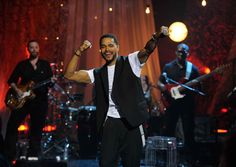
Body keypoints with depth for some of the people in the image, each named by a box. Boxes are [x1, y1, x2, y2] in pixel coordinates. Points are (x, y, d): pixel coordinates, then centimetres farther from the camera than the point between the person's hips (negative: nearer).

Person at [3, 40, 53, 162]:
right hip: (22, 99, 0)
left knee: (36, 129, 2)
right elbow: (11, 80, 8)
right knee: (12, 126, -6)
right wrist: (16, 90, -10)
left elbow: (49, 82, 4)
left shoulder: (45, 64, 9)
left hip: (40, 101, 0)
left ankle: (33, 156, 11)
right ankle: (8, 156, 1)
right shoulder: (22, 64, 9)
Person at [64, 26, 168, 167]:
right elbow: (70, 75, 10)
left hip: (131, 123, -2)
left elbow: (147, 50, -15)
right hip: (110, 123, 2)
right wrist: (79, 52, 0)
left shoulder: (130, 62, 4)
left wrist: (157, 36, -37)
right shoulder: (98, 74, 13)